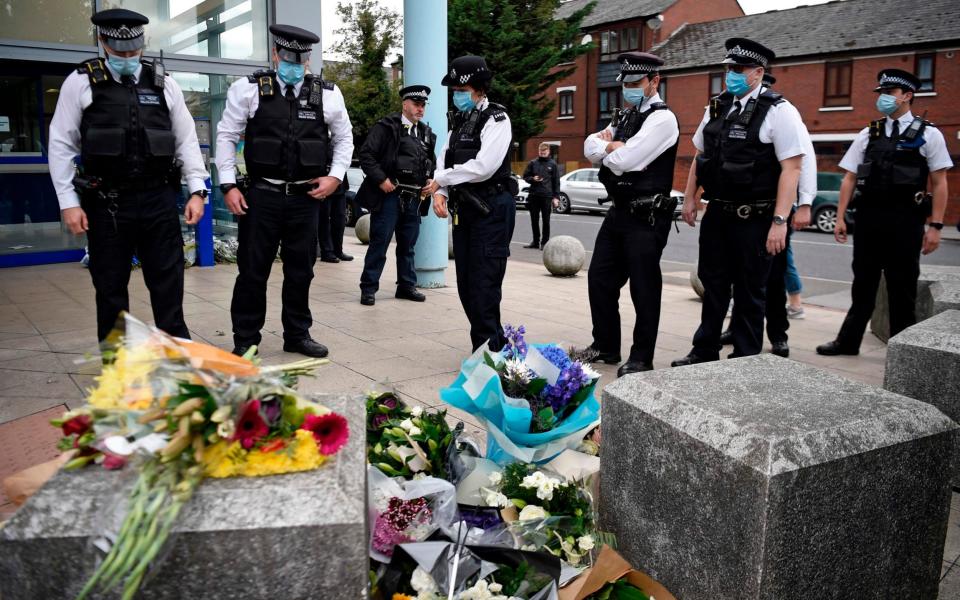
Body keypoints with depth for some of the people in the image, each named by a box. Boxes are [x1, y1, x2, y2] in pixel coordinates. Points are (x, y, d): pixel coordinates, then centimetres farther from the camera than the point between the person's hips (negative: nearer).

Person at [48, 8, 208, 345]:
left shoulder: (163, 84, 8)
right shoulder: (81, 83, 2)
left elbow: (187, 140, 9)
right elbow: (61, 145, 2)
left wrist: (196, 191, 1)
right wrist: (69, 202, -4)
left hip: (159, 200, 1)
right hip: (107, 203, -1)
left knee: (168, 283, 6)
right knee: (110, 287, 8)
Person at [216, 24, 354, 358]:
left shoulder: (327, 94, 4)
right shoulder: (249, 89, -1)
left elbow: (344, 139, 14)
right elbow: (227, 136, 3)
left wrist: (335, 176, 0)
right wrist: (228, 185, -4)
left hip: (307, 197, 2)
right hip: (261, 194, -2)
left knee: (301, 270, 11)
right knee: (252, 269, 3)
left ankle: (297, 335, 25)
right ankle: (245, 339, 16)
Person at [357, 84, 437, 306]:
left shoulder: (426, 133, 16)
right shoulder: (387, 127, -5)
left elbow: (432, 161, 28)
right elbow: (366, 154, -11)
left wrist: (429, 179, 9)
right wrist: (381, 179, -16)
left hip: (414, 197, 6)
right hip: (389, 194, -6)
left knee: (408, 244, 13)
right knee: (379, 242, -3)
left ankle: (406, 285, 24)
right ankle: (369, 288, 4)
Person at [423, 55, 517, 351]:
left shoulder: (496, 119, -8)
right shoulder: (459, 121, 16)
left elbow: (483, 167, -20)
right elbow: (443, 161, 11)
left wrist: (440, 180, -11)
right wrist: (439, 192, -9)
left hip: (491, 209, -8)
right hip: (464, 209, 8)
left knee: (484, 284, -9)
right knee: (466, 283, 10)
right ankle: (497, 346, 22)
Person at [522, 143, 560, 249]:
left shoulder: (552, 164, 4)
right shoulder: (532, 163, 8)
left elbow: (556, 182, 4)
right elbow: (525, 176, 13)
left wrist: (556, 197, -3)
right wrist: (532, 179, -9)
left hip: (547, 196, -2)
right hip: (533, 195, 2)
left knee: (546, 220, 2)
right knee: (534, 220, 8)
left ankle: (545, 242, 9)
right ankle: (535, 241, 18)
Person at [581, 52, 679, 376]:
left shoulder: (662, 118, -11)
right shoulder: (624, 117, 16)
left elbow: (623, 161, -21)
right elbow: (590, 146, 7)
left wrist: (605, 149, -2)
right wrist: (613, 146, -11)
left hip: (646, 218, -9)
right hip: (618, 212, 9)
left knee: (643, 288, 0)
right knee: (599, 279, 13)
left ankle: (641, 358, 13)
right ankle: (605, 346, 28)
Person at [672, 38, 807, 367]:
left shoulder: (778, 110, -10)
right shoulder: (717, 107, 9)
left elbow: (792, 168, -15)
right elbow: (699, 155, 18)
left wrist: (780, 221, -21)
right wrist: (689, 198, 15)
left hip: (755, 218, -6)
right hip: (717, 213, 6)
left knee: (749, 291, 6)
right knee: (713, 286, 15)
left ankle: (745, 361, 20)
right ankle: (705, 352, 29)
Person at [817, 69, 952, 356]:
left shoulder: (928, 135, 0)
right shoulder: (867, 135, 9)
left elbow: (939, 183, -2)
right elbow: (850, 178, 8)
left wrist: (935, 226, -8)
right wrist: (840, 218, 2)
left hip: (905, 220, -3)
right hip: (868, 217, 3)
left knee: (902, 289, 7)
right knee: (863, 284, 12)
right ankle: (848, 341, 22)